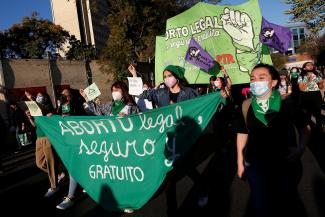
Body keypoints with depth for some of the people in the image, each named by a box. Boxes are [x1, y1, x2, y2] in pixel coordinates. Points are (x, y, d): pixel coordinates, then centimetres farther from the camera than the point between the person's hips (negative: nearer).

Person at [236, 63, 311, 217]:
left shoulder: (287, 102, -11)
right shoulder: (246, 106, -6)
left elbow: (304, 128, 1)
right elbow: (242, 133, 2)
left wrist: (300, 148, -15)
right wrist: (240, 162, 4)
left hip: (287, 164, 0)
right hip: (256, 166, 1)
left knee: (287, 204, 21)